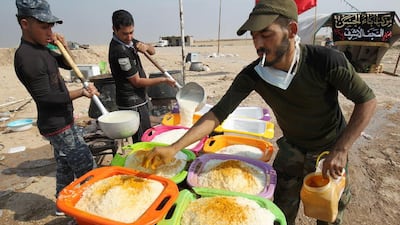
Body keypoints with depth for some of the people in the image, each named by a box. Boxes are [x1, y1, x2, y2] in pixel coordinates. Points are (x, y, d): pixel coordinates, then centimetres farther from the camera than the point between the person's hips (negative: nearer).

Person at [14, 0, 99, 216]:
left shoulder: (41, 49, 7)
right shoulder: (27, 57, -21)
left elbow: (68, 65, 18)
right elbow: (45, 97, -23)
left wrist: (63, 48, -1)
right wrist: (81, 92, -31)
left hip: (61, 121, 10)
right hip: (57, 125, -10)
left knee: (65, 165, 21)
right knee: (87, 169, -4)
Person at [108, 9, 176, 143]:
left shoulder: (129, 40, 4)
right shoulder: (119, 51, -23)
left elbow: (153, 51, 11)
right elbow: (137, 81, -19)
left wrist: (146, 47, -13)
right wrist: (163, 80, -13)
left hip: (139, 98, 9)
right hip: (132, 103, -9)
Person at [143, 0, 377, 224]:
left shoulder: (327, 60, -29)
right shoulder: (252, 74, -23)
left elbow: (367, 100, -17)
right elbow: (218, 113, -26)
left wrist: (341, 150, -26)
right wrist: (174, 148, -34)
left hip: (330, 149, -1)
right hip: (292, 148, 2)